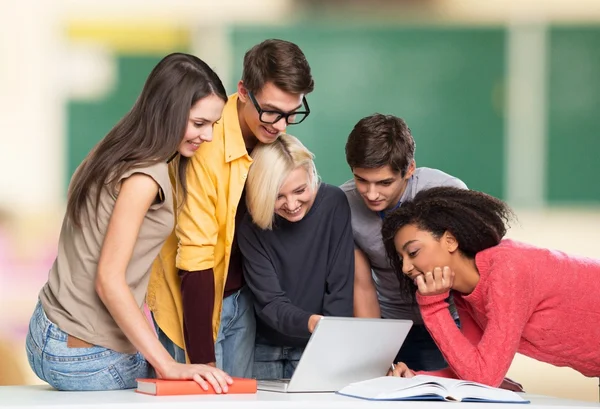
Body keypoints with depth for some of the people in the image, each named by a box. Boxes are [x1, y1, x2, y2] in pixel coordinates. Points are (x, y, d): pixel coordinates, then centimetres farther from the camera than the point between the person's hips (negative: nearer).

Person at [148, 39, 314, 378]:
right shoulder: (206, 147, -27)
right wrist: (202, 360, -26)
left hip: (241, 297, 7)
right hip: (195, 299, -7)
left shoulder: (272, 136, -4)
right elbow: (195, 260, -26)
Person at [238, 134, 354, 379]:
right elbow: (270, 302, -19)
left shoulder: (333, 204, -13)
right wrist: (310, 323, -40)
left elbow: (340, 287, -13)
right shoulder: (251, 228, -13)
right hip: (264, 348, 0)